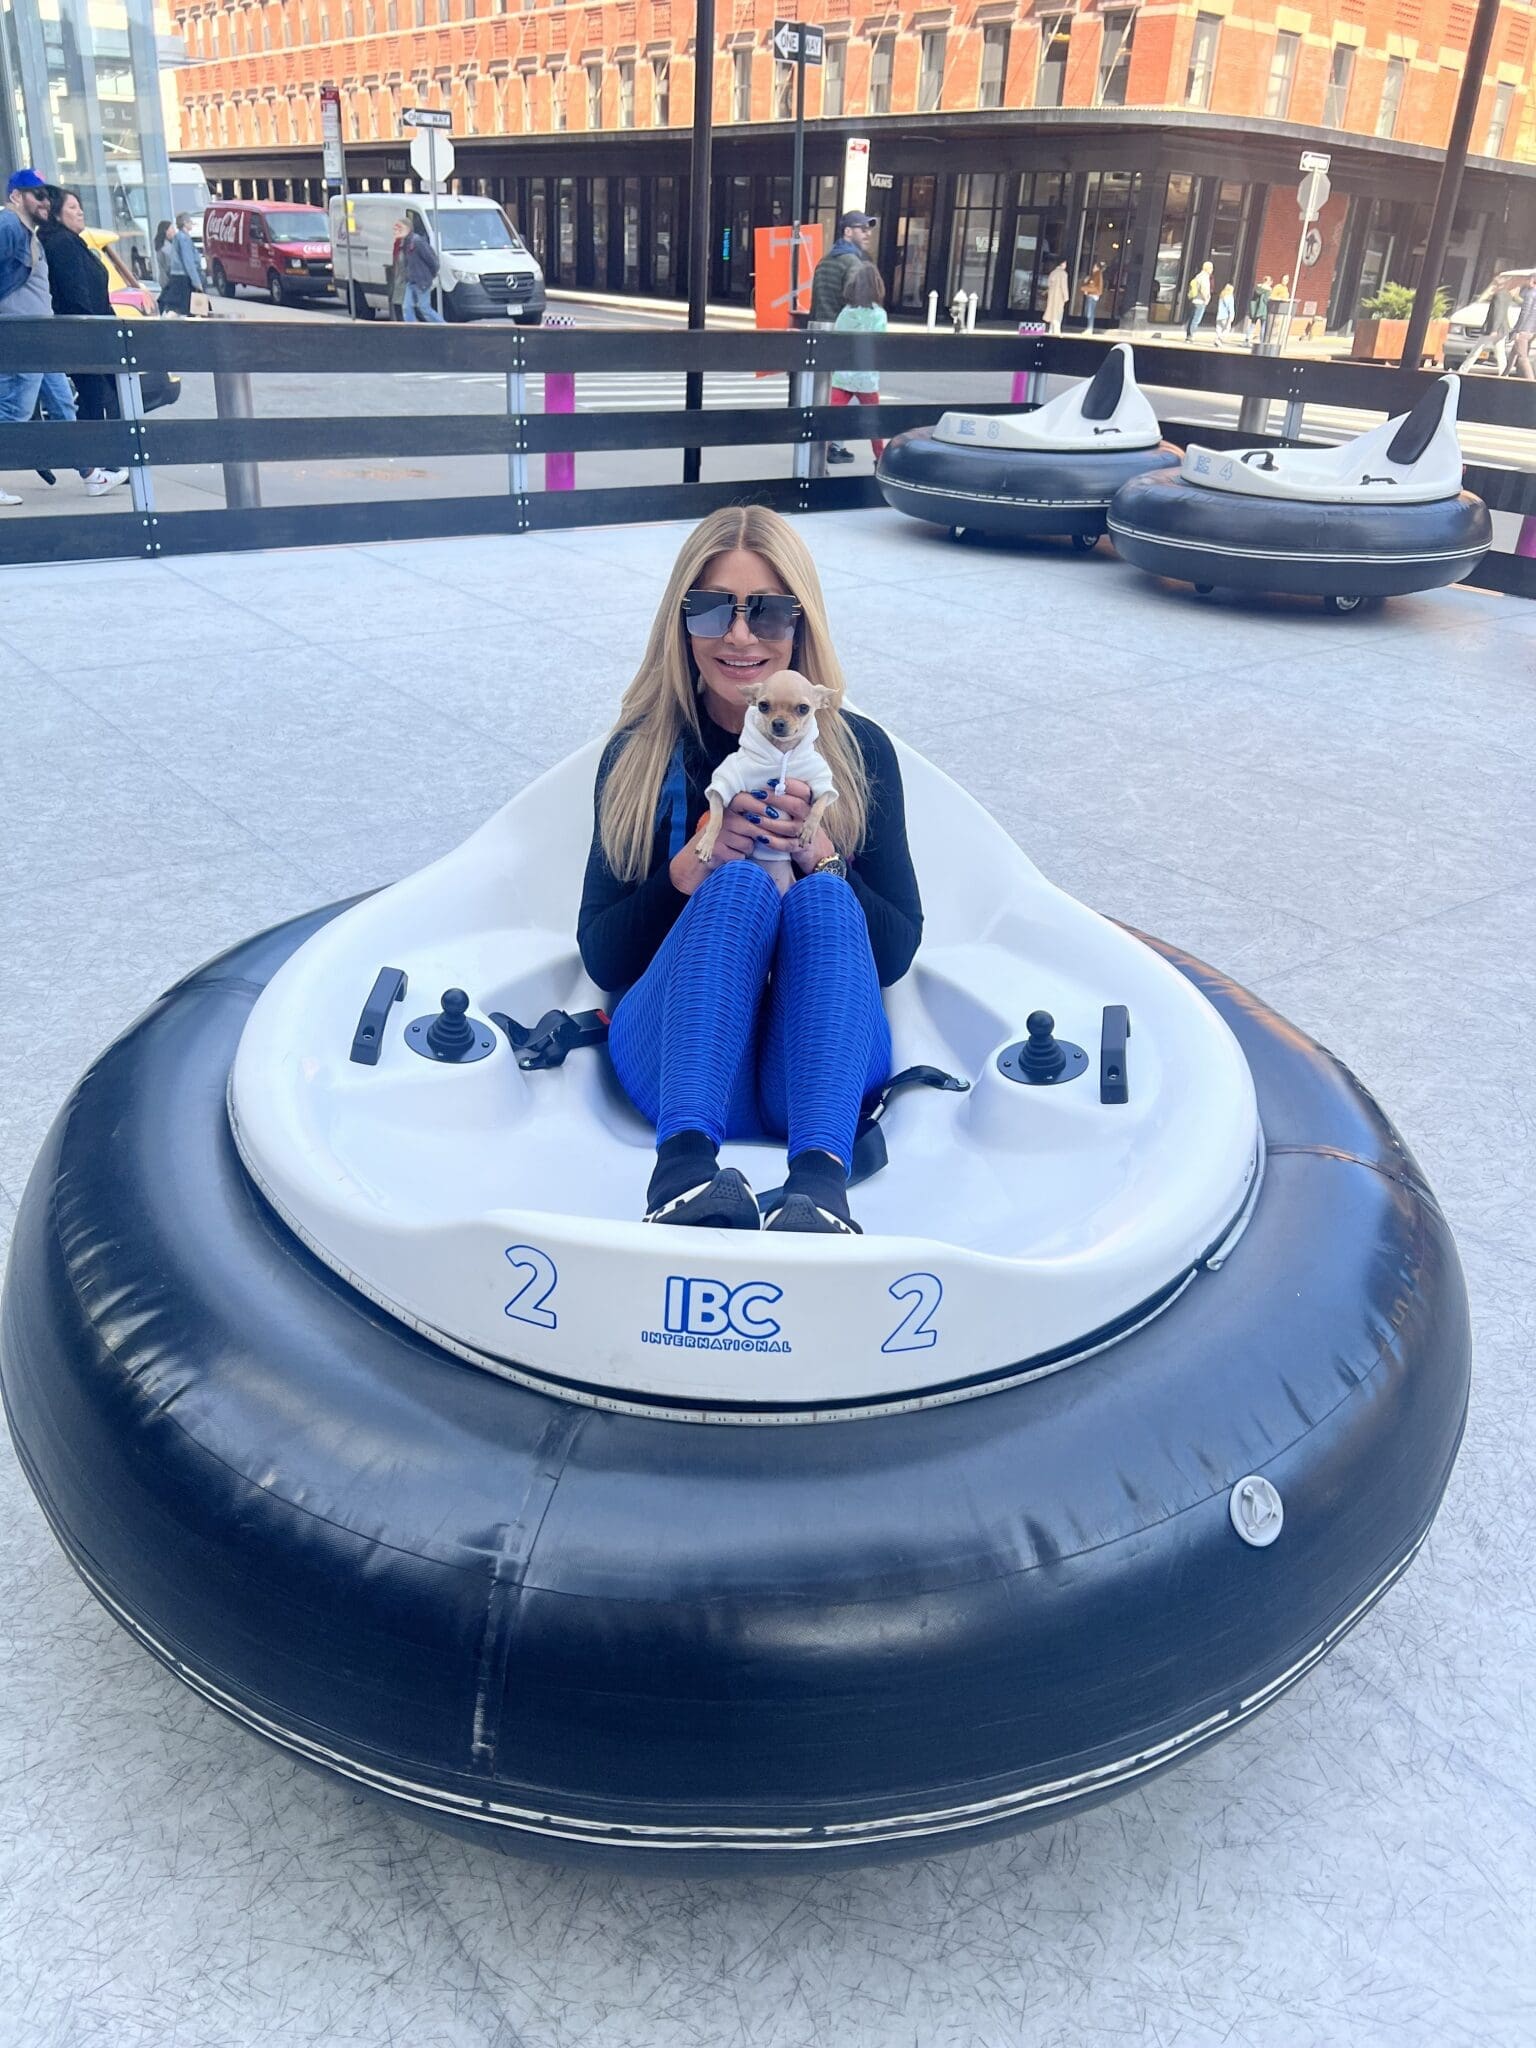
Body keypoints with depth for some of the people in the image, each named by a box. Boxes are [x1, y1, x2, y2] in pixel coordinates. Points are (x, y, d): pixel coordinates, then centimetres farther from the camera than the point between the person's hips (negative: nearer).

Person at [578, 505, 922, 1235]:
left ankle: (820, 1182, -46)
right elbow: (600, 958, 3)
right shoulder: (640, 753, 7)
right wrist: (691, 867, -14)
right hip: (678, 1063, 0)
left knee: (822, 896, -27)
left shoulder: (858, 751, 8)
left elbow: (897, 953, 4)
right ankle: (684, 1168, -45)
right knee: (742, 883, -27)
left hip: (818, 1071, 1)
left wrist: (821, 856, -14)